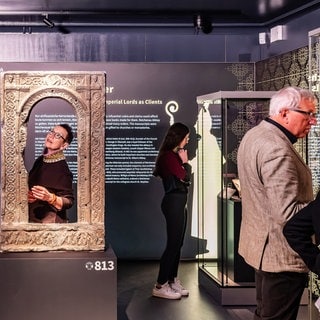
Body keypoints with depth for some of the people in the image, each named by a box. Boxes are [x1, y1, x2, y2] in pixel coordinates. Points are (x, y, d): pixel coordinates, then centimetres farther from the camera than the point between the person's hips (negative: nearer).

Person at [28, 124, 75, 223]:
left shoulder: (62, 168, -16)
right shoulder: (40, 160, 5)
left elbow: (69, 201, -16)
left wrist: (49, 198, -30)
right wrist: (26, 196, 0)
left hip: (50, 221, -6)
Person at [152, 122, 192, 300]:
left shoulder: (174, 155, 14)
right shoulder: (169, 156, -16)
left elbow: (184, 178, 13)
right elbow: (185, 177, -16)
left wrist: (183, 162, 5)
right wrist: (185, 161, -3)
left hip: (178, 202, 10)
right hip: (174, 201, -10)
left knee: (177, 244, 13)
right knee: (173, 243, -8)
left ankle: (172, 281, 20)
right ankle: (160, 286, -3)